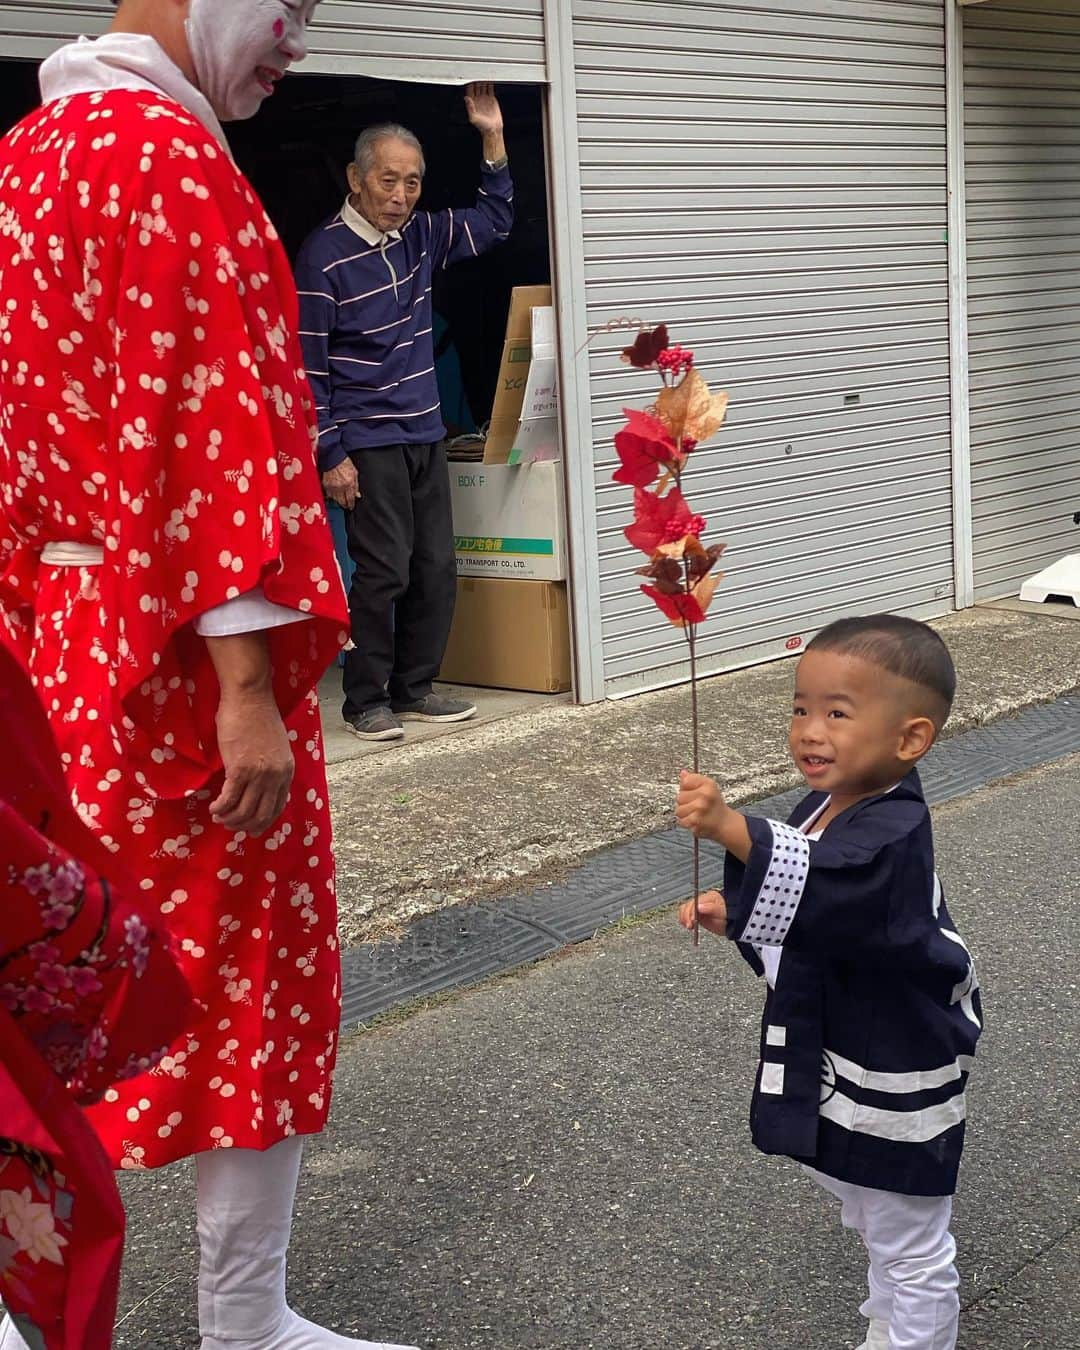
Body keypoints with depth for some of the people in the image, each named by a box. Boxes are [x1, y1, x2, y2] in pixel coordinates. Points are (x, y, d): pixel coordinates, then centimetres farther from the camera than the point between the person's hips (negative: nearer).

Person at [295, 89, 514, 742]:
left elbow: (494, 222, 23)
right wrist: (331, 455, -14)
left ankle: (414, 688, 19)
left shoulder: (419, 235, 8)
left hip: (426, 436, 7)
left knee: (437, 568, 7)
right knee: (384, 571, -8)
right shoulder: (325, 254, -11)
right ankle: (366, 701, 5)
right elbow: (309, 365, -11)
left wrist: (494, 138, 11)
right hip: (367, 442, -7)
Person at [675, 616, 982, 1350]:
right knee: (875, 1225, 31)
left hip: (894, 1087, -10)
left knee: (912, 1249, 10)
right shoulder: (827, 807, -2)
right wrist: (736, 916, -4)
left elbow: (826, 886, -51)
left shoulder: (893, 838, -30)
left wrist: (733, 831, -64)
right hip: (840, 1062, 10)